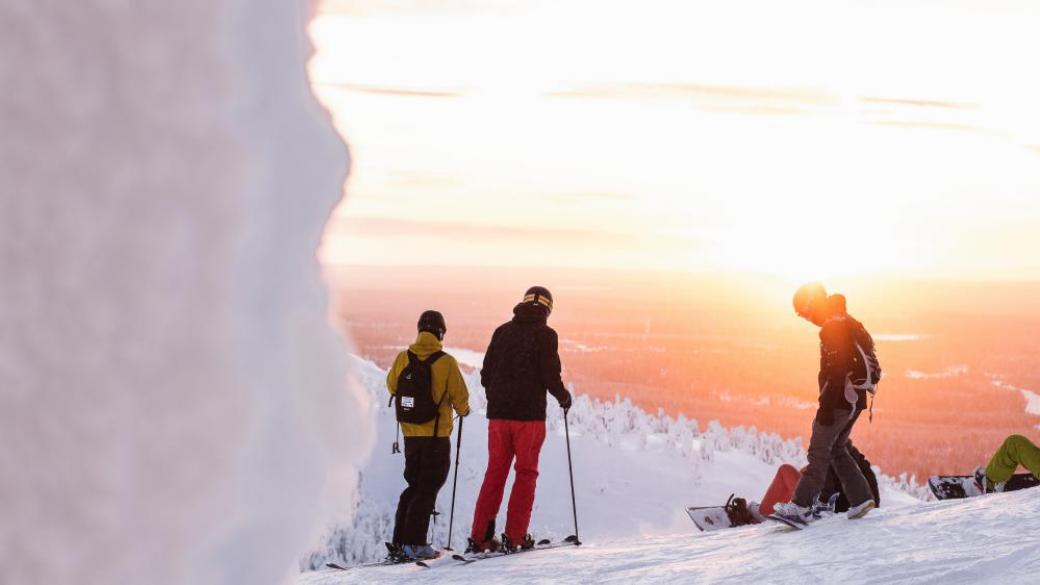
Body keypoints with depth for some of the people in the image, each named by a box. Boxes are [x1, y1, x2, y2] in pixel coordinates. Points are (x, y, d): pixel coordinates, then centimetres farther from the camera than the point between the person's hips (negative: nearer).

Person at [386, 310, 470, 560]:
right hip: (437, 434, -5)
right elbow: (460, 396, -8)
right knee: (428, 488, 2)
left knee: (414, 485, 18)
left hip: (410, 433, 5)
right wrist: (463, 410, 15)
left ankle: (400, 540, 16)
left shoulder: (403, 358, -2)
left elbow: (392, 386, 13)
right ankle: (415, 542, -4)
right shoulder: (446, 362, -14)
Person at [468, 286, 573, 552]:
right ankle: (515, 536, 0)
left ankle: (480, 536, 5)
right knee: (526, 472, 5)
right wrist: (563, 396, 9)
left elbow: (486, 374, 10)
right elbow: (550, 375, -10)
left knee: (495, 472, 9)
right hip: (529, 413, -4)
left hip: (498, 413, 4)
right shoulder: (545, 334, -4)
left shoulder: (502, 331, 10)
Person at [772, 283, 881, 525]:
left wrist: (826, 407, -23)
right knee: (837, 449, 18)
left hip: (839, 399, -10)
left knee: (819, 451, -8)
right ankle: (861, 498, 14)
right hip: (854, 399, 10)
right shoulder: (848, 323, 16)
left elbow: (835, 371, -23)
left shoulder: (832, 328, -16)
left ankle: (802, 506, -10)